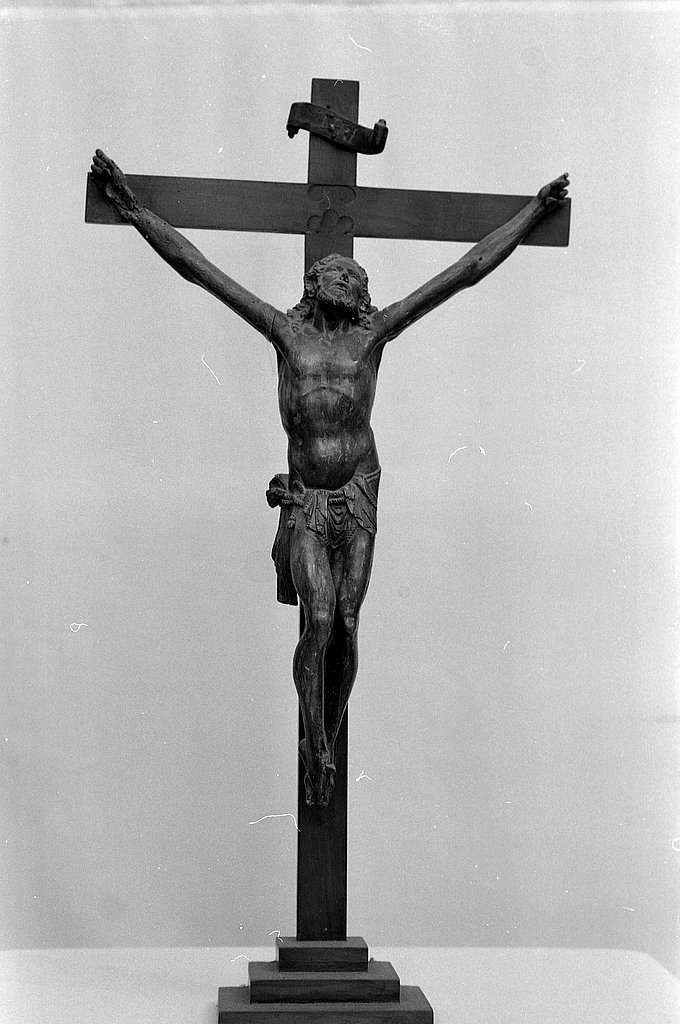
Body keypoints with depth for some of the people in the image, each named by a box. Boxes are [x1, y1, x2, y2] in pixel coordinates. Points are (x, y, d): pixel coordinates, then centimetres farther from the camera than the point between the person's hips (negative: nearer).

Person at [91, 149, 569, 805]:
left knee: (345, 628, 1)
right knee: (319, 623, -13)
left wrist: (534, 213, 13)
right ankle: (317, 755, 2)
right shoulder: (286, 331, 4)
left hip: (359, 499, 1)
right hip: (303, 501, -1)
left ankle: (325, 748, 19)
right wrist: (133, 209, 6)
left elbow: (467, 270, 8)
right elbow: (197, 267, 6)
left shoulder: (372, 332, 4)